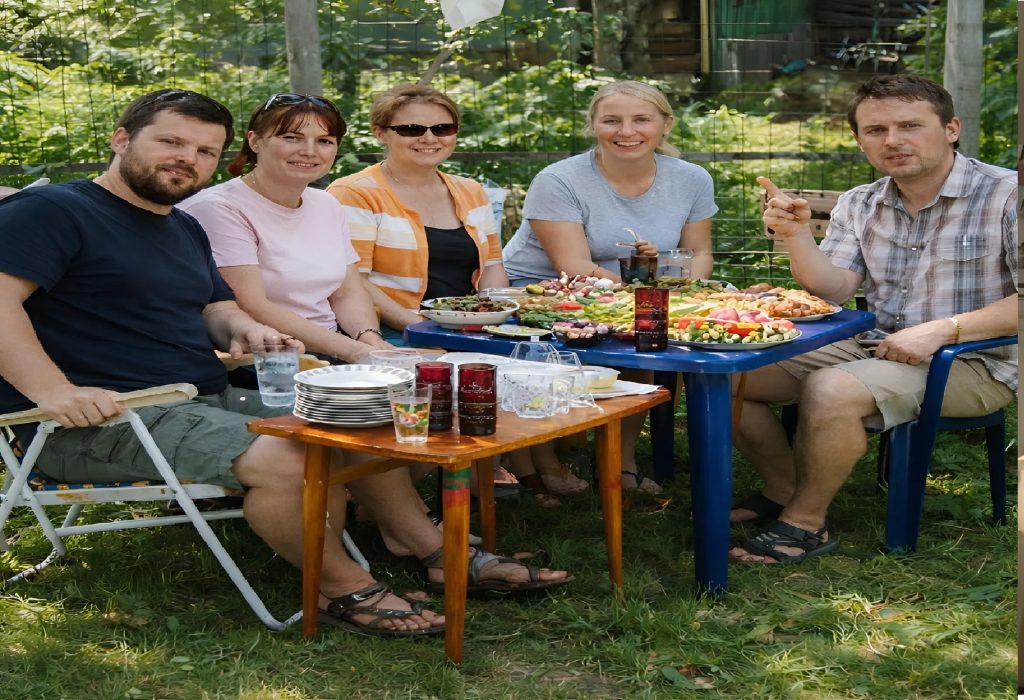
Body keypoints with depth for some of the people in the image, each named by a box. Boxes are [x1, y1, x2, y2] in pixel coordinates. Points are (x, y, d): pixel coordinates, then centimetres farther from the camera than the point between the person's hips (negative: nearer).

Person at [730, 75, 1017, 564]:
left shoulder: (1006, 195, -12)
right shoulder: (858, 205, 8)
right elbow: (834, 290, 0)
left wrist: (942, 329, -27)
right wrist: (797, 236, -16)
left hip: (973, 363, -6)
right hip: (874, 348, 7)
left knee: (830, 390, -33)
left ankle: (806, 524, -11)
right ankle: (784, 491, 15)